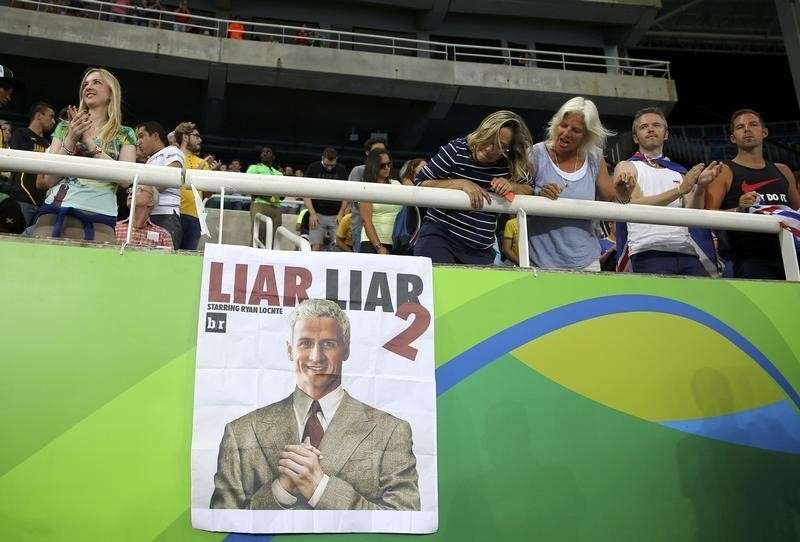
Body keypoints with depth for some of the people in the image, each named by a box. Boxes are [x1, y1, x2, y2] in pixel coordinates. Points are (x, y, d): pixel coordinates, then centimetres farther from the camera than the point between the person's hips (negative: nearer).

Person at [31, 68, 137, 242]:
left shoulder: (125, 135, 12)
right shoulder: (65, 128, 17)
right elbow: (48, 180, 8)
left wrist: (89, 141, -7)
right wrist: (71, 140, -4)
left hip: (100, 218, -1)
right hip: (56, 210, 2)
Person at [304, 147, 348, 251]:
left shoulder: (342, 170, 5)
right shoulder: (313, 168, 2)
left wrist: (341, 213, -3)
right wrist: (312, 213, -8)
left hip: (336, 216, 1)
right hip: (318, 215, -1)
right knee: (316, 246, -7)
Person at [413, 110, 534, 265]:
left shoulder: (510, 165, 2)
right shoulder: (457, 150, -7)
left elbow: (530, 190, 12)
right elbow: (420, 183, -10)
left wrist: (511, 185, -10)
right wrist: (461, 183, -20)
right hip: (439, 235, -4)